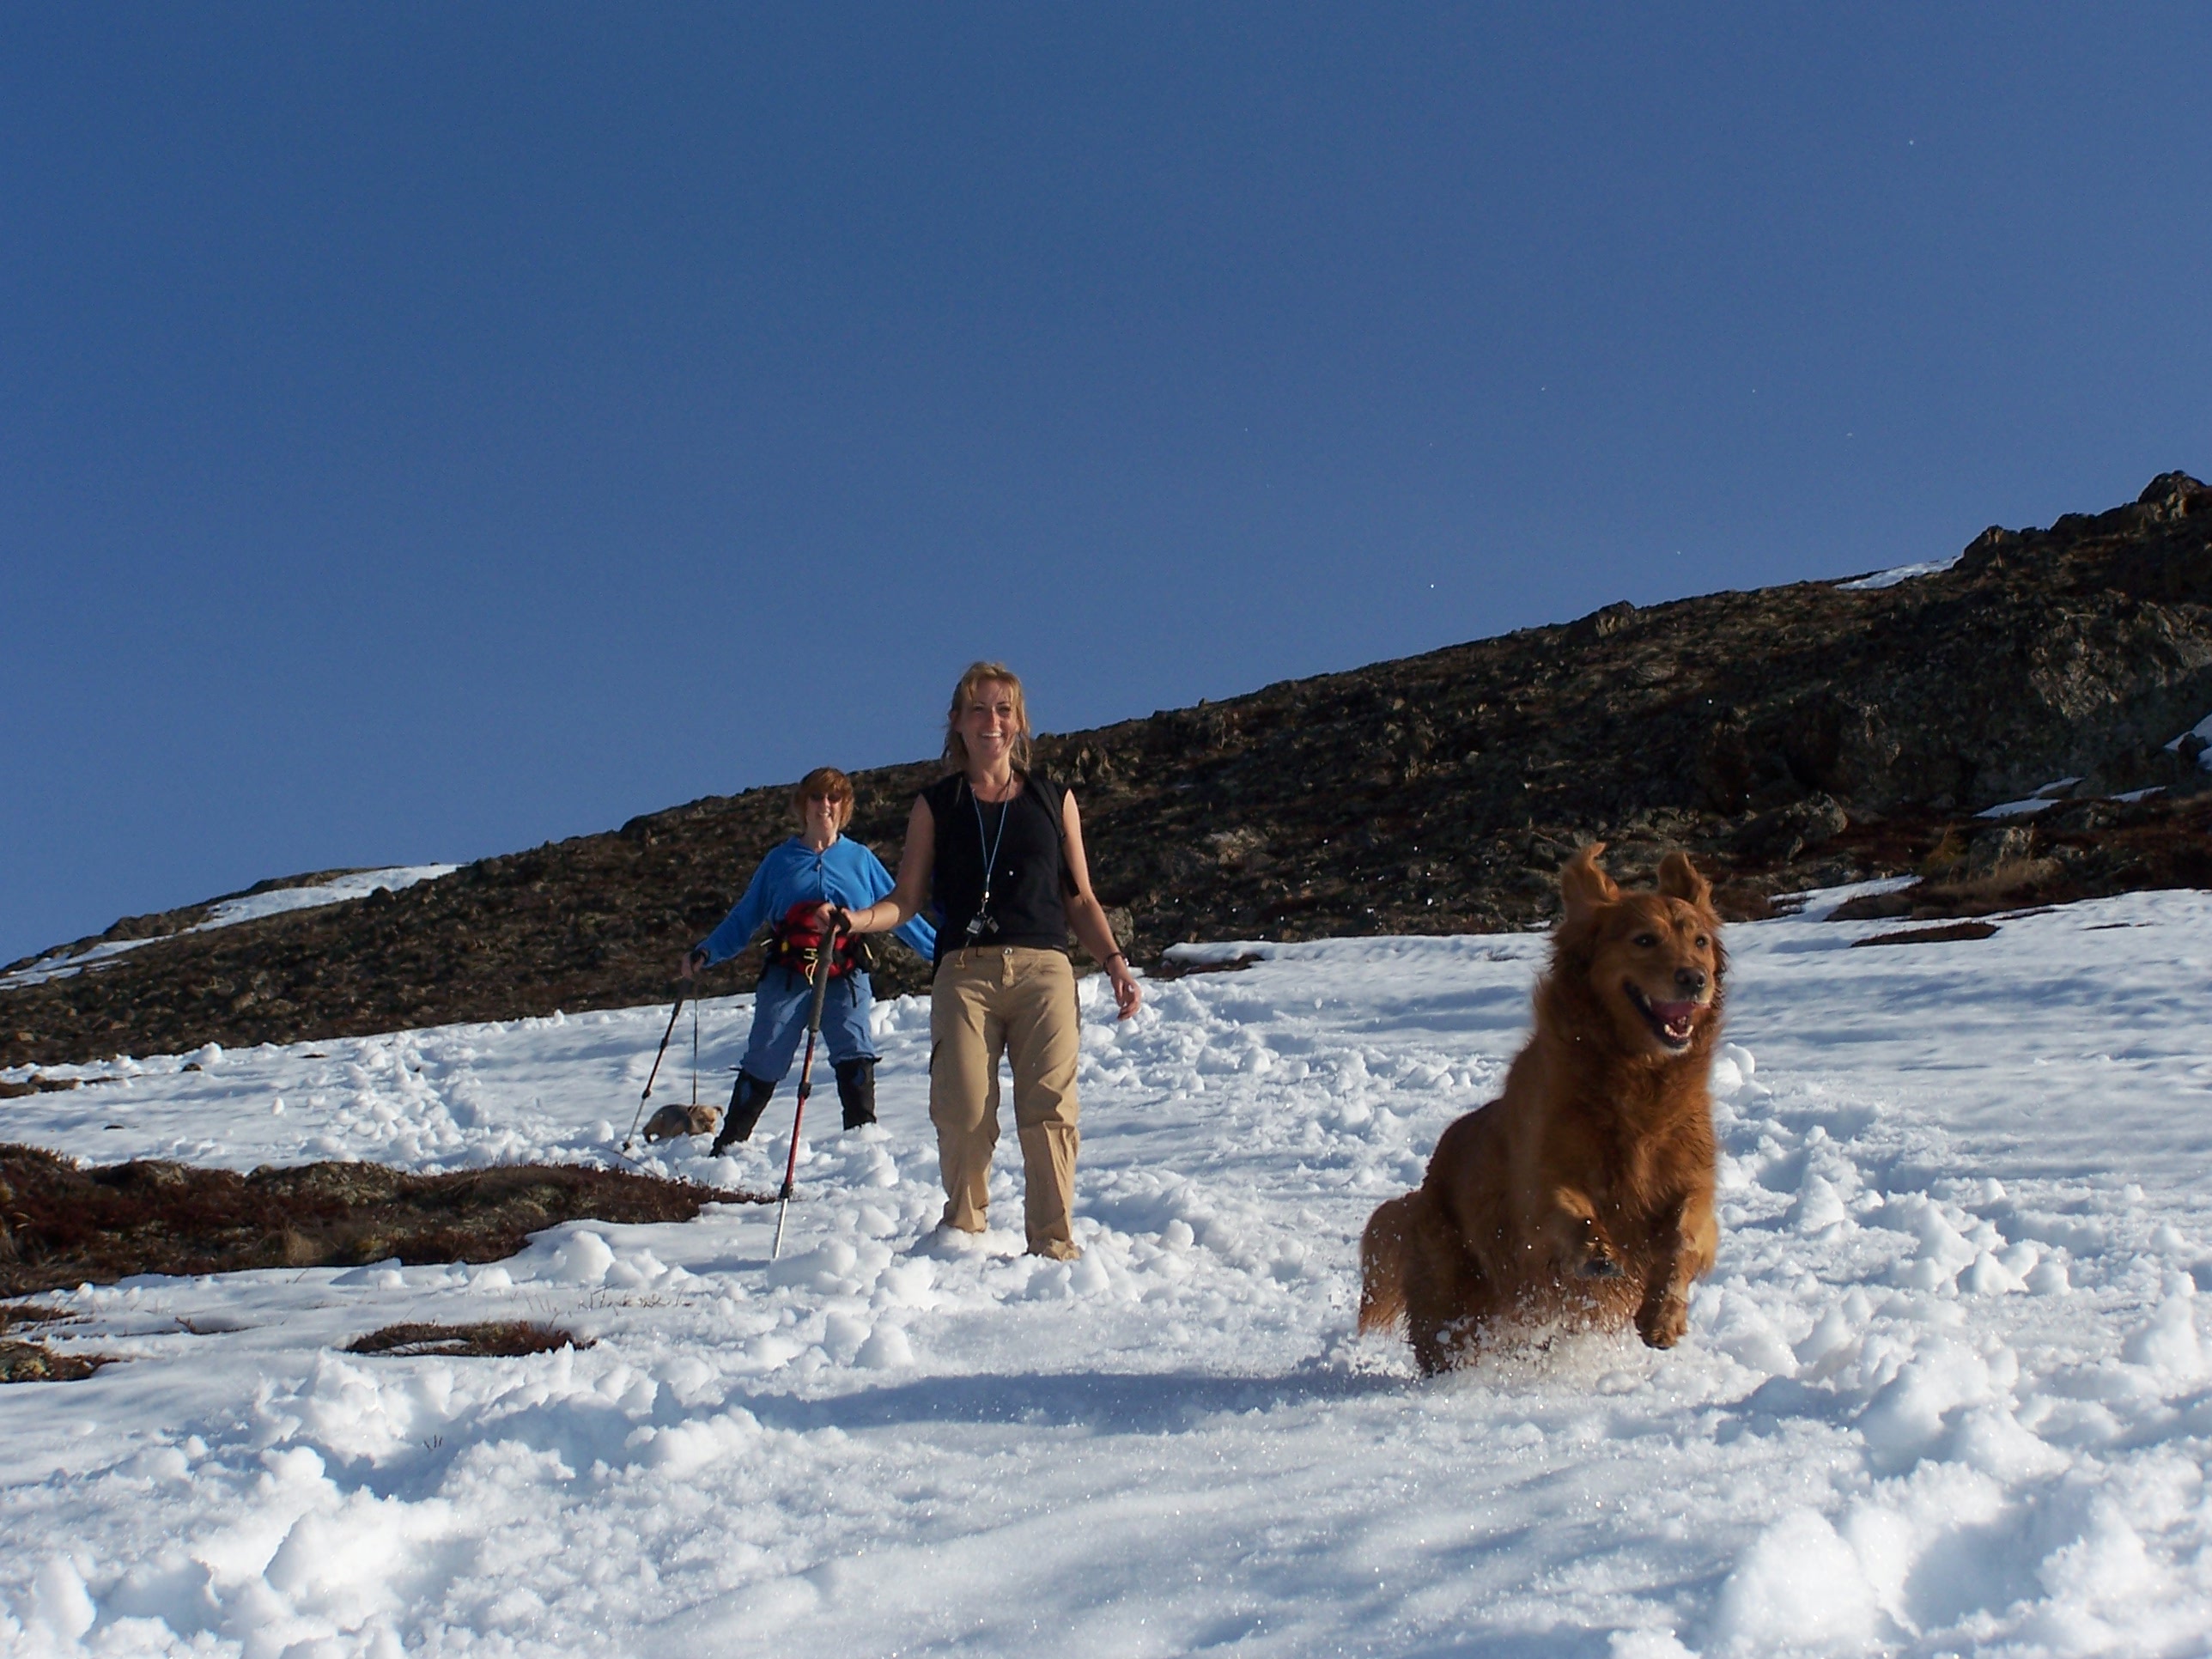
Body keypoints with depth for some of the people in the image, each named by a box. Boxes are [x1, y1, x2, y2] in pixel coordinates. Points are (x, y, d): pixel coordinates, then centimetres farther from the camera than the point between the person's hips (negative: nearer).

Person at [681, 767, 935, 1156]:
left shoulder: (860, 860, 10)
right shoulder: (779, 861, 10)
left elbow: (899, 912, 12)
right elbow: (743, 919, 10)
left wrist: (941, 950, 8)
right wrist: (705, 953, -1)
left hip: (845, 979, 0)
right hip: (787, 978, 0)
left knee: (855, 1058, -17)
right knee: (762, 1065, 1)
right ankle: (729, 1145, 14)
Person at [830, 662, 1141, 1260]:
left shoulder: (1054, 800, 17)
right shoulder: (937, 805, 15)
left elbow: (1080, 899, 17)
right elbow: (906, 900, 10)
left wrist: (1114, 961, 4)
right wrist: (854, 920, -9)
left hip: (1044, 970, 0)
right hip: (965, 971, 0)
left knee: (1049, 1110, -11)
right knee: (964, 1115, -10)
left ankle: (1054, 1244, -6)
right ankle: (963, 1234, 4)